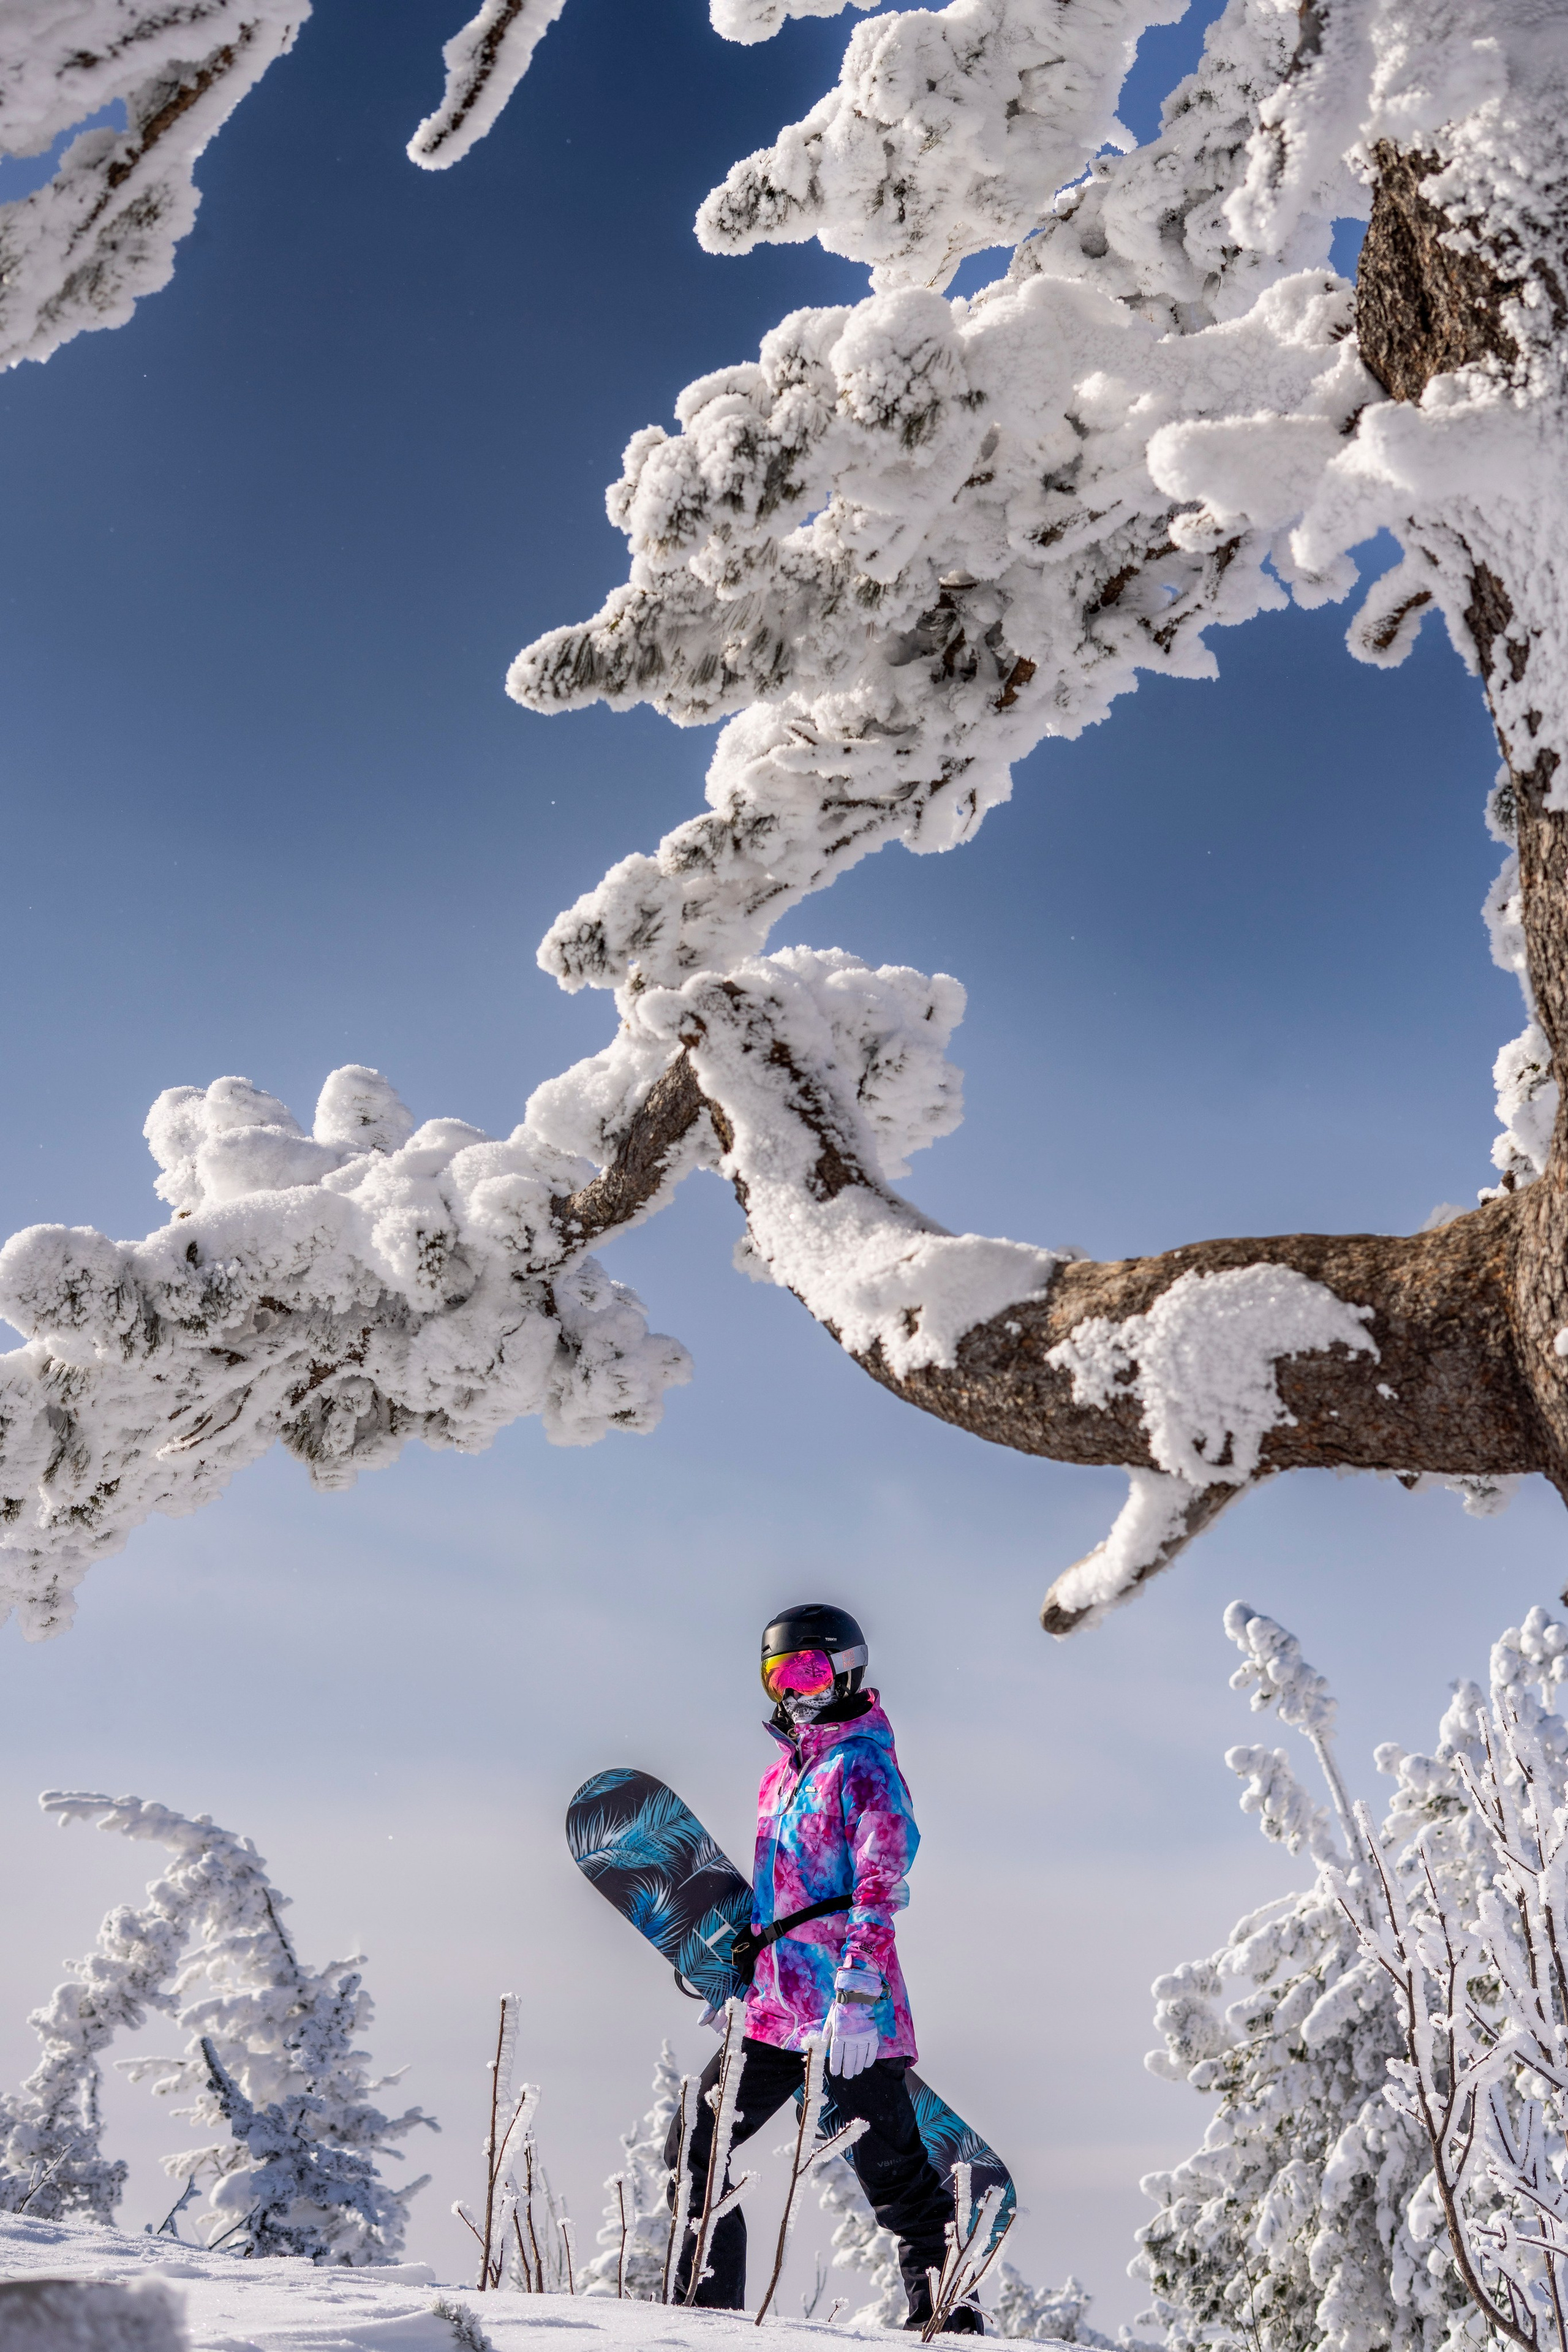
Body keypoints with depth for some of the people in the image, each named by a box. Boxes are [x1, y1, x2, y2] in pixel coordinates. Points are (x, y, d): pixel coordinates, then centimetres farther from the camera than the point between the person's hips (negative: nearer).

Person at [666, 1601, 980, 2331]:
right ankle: (706, 2309, 19)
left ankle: (948, 2318, 8)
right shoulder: (782, 1770, 19)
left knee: (894, 2173, -4)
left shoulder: (863, 1764, -8)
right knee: (693, 2153, 8)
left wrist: (858, 1990, -26)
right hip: (774, 2005, 9)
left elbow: (879, 1887, -17)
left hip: (846, 2014, -9)